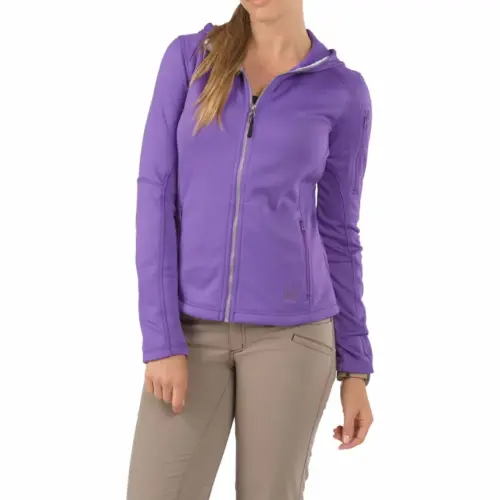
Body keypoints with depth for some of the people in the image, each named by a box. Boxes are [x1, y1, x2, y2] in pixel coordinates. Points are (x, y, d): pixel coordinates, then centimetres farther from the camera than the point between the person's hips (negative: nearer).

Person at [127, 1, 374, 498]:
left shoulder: (343, 92, 3)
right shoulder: (188, 57, 4)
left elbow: (338, 232, 7)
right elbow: (155, 193, -2)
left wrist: (355, 368, 5)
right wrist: (161, 339, -10)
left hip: (288, 330, -1)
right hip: (193, 329, 1)